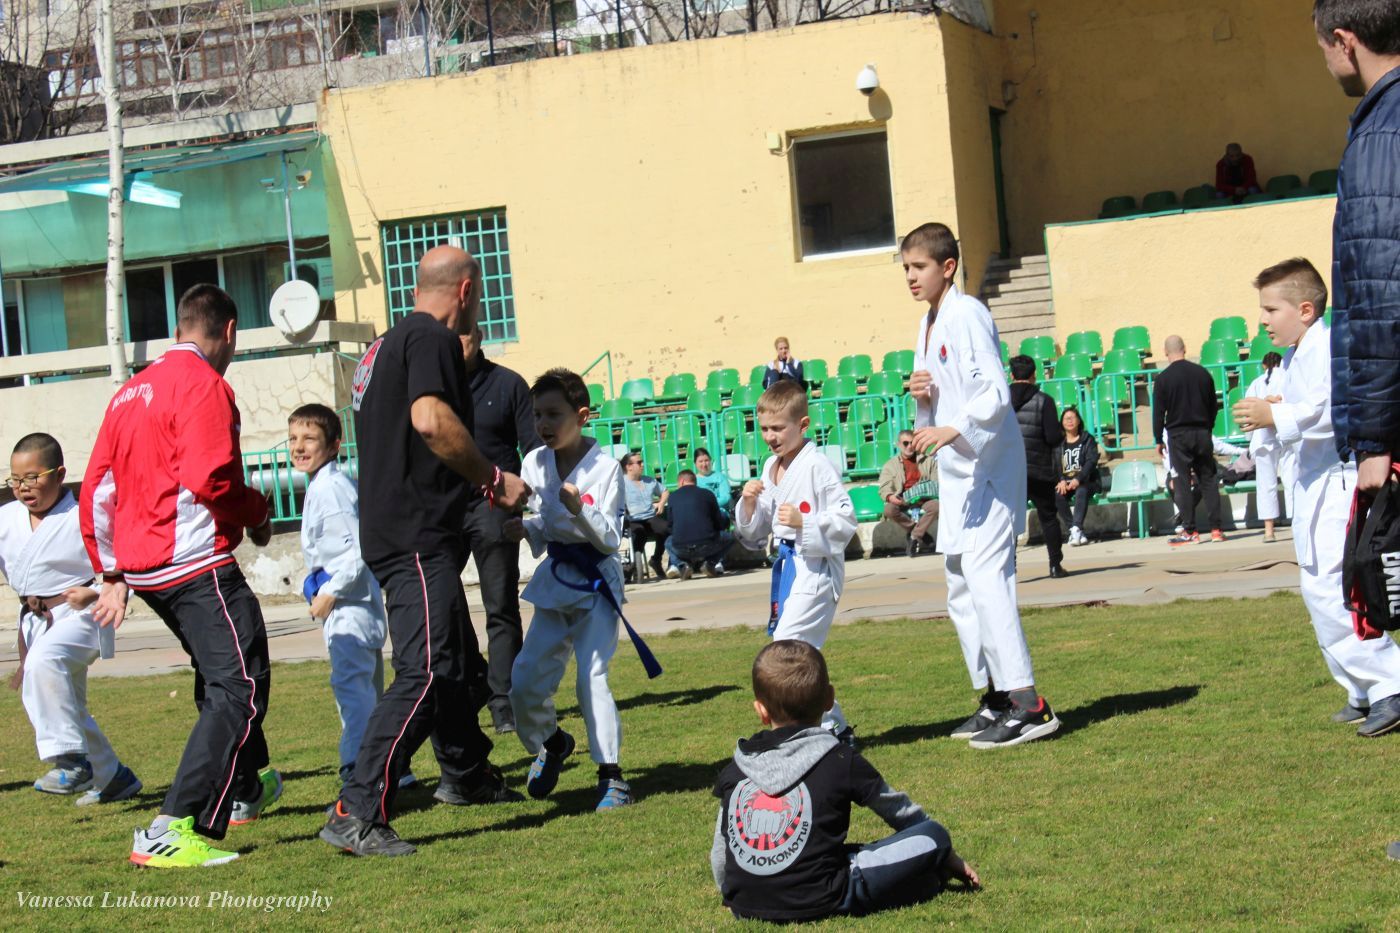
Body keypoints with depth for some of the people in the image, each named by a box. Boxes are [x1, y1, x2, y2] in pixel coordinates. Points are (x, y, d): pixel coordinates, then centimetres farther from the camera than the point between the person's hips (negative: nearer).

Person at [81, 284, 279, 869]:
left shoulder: (131, 391, 17)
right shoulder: (204, 383, -10)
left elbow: (95, 493, 19)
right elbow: (209, 479, -22)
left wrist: (112, 576, 23)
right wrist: (259, 515, -3)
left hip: (140, 567, 10)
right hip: (195, 563, -9)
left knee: (217, 673, 27)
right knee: (240, 687, -12)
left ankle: (244, 790, 44)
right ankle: (172, 831, -23)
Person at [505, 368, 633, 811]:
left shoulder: (605, 467, -14)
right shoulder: (535, 463, -1)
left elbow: (611, 539, -14)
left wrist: (580, 509, -30)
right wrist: (526, 529, -9)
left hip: (596, 583, -5)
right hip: (555, 581, 5)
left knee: (593, 676, -15)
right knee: (525, 682, 1)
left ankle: (610, 773, -2)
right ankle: (551, 743, 30)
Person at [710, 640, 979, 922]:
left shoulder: (734, 770, 8)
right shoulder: (842, 762, -1)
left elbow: (719, 851, 16)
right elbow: (902, 813, 15)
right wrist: (949, 856, 31)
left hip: (745, 906, 4)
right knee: (933, 836, 5)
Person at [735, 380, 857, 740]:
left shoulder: (817, 467, -13)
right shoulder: (770, 468, 11)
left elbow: (846, 521, -15)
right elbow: (754, 537, 16)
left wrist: (804, 522, -26)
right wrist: (749, 505, -3)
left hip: (816, 568, -9)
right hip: (787, 566, 9)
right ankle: (835, 727, 25)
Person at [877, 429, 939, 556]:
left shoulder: (927, 460, 16)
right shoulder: (890, 465, 13)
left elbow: (937, 482, 12)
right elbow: (884, 488, 2)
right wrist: (890, 497, -22)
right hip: (902, 502, 0)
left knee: (936, 505, -35)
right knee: (889, 510, -34)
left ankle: (914, 537, -22)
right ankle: (922, 535, -18)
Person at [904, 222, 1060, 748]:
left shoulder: (967, 314, -12)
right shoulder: (928, 324, 16)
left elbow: (995, 393, -20)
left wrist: (953, 430, -32)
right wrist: (921, 396, 1)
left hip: (987, 465, -10)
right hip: (956, 470, 10)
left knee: (985, 577, -17)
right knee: (962, 590, 12)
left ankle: (1028, 705, -18)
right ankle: (996, 696, 21)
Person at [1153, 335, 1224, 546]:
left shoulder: (1163, 378, -8)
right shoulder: (1202, 373, 3)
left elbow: (1158, 412, -6)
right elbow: (1213, 406, 11)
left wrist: (1158, 439, 3)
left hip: (1178, 435, -3)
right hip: (1202, 432, 3)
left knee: (1182, 483, 0)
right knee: (1208, 480, 8)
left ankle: (1190, 531, -2)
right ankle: (1216, 528, 6)